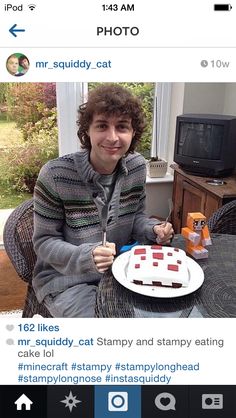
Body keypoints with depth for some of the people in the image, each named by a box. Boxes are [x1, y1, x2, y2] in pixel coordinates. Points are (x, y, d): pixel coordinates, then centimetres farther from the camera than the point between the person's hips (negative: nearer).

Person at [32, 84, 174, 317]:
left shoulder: (137, 166, -6)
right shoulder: (55, 175, -22)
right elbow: (44, 242, -14)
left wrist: (153, 229, -14)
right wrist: (86, 257, -31)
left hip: (119, 268, 5)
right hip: (65, 278, -4)